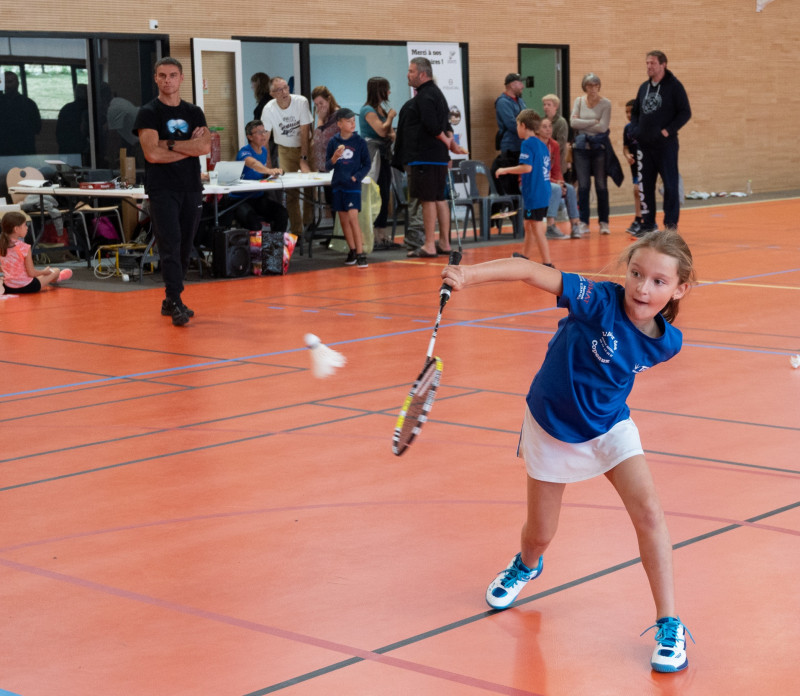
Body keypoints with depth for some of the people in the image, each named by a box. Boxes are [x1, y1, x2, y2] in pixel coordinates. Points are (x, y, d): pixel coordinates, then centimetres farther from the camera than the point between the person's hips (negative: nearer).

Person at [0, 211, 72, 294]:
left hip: (7, 288, 5)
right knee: (56, 271, 20)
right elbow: (31, 273, -18)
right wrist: (44, 271, 2)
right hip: (26, 287, -5)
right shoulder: (24, 248, -22)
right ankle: (54, 280, 51)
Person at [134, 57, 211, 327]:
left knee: (185, 248, 7)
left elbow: (205, 147, -3)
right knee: (170, 245, -14)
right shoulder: (148, 113, 0)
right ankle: (175, 302, -17)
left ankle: (170, 301, 19)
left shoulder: (194, 112, 12)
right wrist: (190, 147, -6)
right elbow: (152, 154, -13)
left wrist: (171, 145, -10)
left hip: (191, 188, 5)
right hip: (162, 189, -5)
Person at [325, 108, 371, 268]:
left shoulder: (360, 142, -3)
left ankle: (360, 254, -11)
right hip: (338, 185, 4)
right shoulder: (333, 142, 3)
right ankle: (352, 250, 22)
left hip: (353, 185, -4)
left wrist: (356, 177, -11)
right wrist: (334, 158, -14)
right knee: (343, 219, 9)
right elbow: (327, 167, 6)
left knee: (353, 218, -13)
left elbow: (367, 164, 2)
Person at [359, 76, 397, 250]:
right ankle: (373, 237, -9)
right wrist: (390, 117, -2)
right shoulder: (368, 110, -10)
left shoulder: (382, 109, 18)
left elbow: (391, 133, 19)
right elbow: (382, 130, -20)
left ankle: (383, 235, 13)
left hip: (384, 155, 9)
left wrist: (392, 134, -6)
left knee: (385, 195, 8)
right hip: (372, 156, -9)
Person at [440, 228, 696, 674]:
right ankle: (526, 566, 52)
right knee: (540, 534, 12)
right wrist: (471, 275, -48)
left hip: (608, 426, 2)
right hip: (551, 426, -2)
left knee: (648, 511, -17)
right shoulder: (599, 300, -29)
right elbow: (530, 271, -36)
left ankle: (669, 625, -5)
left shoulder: (667, 343, -15)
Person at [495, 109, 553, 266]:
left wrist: (506, 170, -12)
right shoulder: (543, 145, 14)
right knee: (529, 225, 24)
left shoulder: (528, 144, -12)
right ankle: (525, 256, 39)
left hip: (534, 193, -9)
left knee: (537, 230, -6)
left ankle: (548, 263, -8)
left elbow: (527, 167, -24)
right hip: (544, 193, 9)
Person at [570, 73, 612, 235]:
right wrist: (593, 122, -8)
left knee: (601, 185, 0)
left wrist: (583, 125, -4)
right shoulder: (579, 101, 8)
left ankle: (604, 222, 7)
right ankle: (583, 222, 7)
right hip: (581, 147, 2)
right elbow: (573, 122, -5)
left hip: (599, 147, -2)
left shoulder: (605, 103, -1)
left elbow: (603, 127, -11)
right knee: (583, 185, 1)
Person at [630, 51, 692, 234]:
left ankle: (671, 223, 3)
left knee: (670, 184, -3)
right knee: (645, 185, 8)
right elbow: (635, 111, 21)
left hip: (666, 144, -6)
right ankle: (648, 223, 16)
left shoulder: (674, 86, -5)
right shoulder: (644, 87, 12)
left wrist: (668, 130, -16)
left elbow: (685, 113, -8)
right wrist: (635, 129, 4)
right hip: (644, 144, 6)